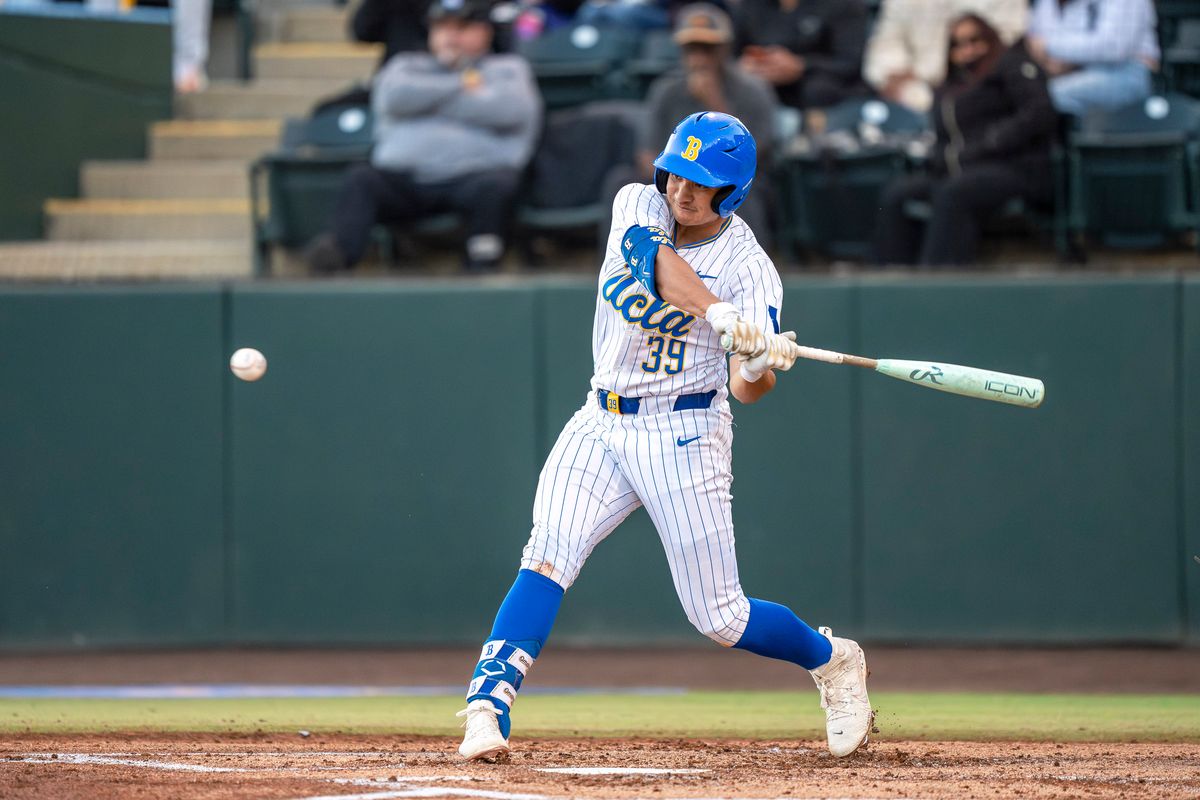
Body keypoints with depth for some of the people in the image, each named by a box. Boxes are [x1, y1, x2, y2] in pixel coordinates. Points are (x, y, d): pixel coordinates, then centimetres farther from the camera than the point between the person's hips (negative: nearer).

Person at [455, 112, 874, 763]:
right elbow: (657, 261, -25)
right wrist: (719, 312, -42)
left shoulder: (749, 267, -9)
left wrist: (758, 366, -41)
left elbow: (748, 389, -17)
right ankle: (487, 708, -29)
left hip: (684, 434, -3)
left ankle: (832, 661, 27)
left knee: (718, 617, -1)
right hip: (602, 424, 3)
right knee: (550, 555, -21)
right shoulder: (638, 204, -1)